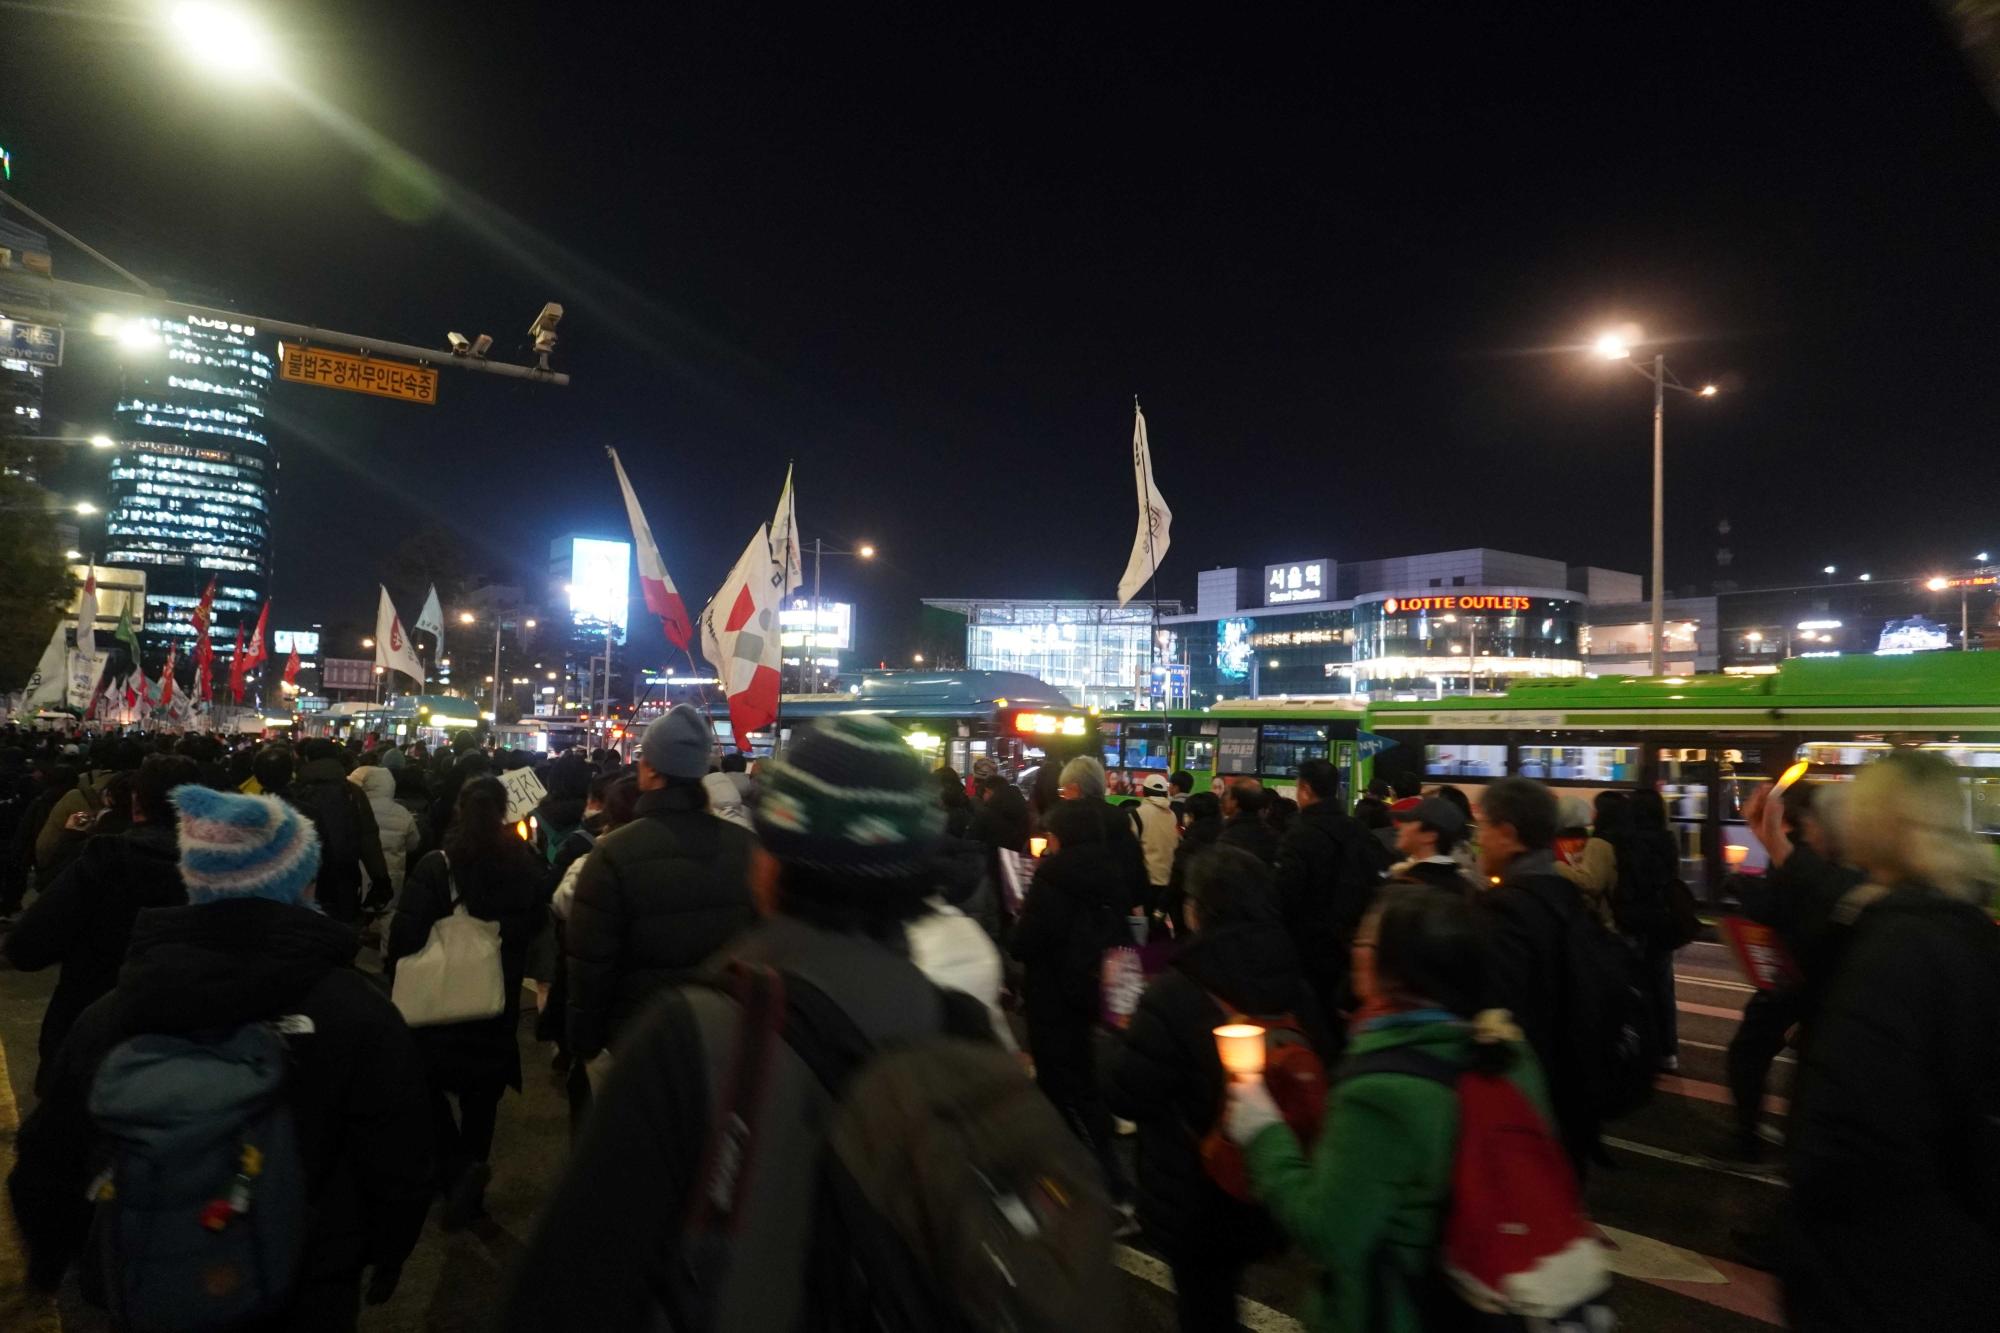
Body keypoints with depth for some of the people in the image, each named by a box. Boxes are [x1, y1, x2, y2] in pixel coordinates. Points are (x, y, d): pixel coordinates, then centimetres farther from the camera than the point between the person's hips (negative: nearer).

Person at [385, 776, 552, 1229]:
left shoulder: (436, 866, -17)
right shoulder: (527, 867, -6)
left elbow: (406, 933, -18)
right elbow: (538, 923, 8)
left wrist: (393, 971, -2)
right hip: (499, 1004, 3)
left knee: (428, 1082, 14)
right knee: (481, 1094, 16)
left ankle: (459, 1167, -6)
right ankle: (470, 1192, 24)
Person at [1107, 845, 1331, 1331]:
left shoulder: (1175, 992, -25)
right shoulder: (1294, 985, -5)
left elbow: (1126, 1096, -20)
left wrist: (1126, 1029, -5)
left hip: (1194, 1194, -5)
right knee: (1221, 1289, 27)